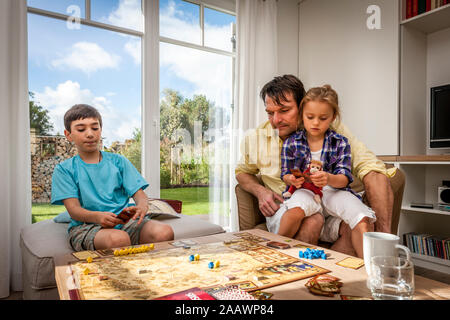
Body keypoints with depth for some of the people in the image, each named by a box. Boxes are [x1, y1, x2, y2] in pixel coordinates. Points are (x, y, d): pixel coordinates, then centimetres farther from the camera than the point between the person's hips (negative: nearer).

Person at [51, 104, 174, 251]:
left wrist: (141, 207, -18)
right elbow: (74, 209, -3)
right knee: (118, 239, -39)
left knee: (165, 232, -28)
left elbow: (139, 194, 7)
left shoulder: (118, 161, 16)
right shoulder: (64, 169, 9)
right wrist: (98, 217, -26)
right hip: (86, 226, -2)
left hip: (124, 222, 3)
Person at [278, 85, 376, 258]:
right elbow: (285, 174, 5)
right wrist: (291, 180, -21)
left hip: (334, 190, 2)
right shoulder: (291, 143, 4)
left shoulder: (340, 143, 5)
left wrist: (329, 179, -28)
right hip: (305, 190, -1)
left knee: (363, 221, -24)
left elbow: (344, 178, -3)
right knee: (295, 211, -36)